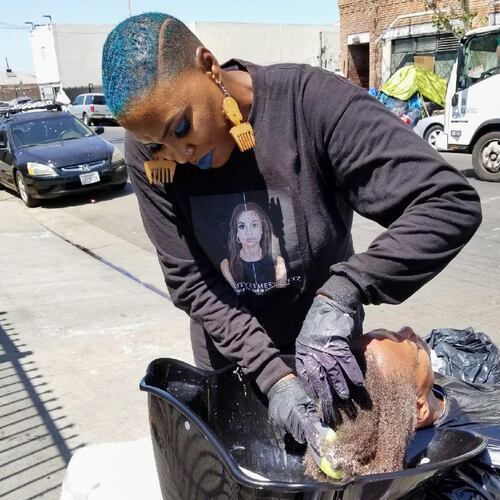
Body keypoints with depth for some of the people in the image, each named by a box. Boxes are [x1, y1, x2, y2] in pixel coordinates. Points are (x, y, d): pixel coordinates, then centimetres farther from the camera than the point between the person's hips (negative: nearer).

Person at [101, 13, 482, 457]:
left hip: (323, 349, -1)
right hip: (228, 356, 2)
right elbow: (190, 282, -17)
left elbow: (451, 203, -31)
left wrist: (340, 294, -41)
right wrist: (272, 374, -27)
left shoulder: (313, 103, -28)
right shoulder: (146, 155, -17)